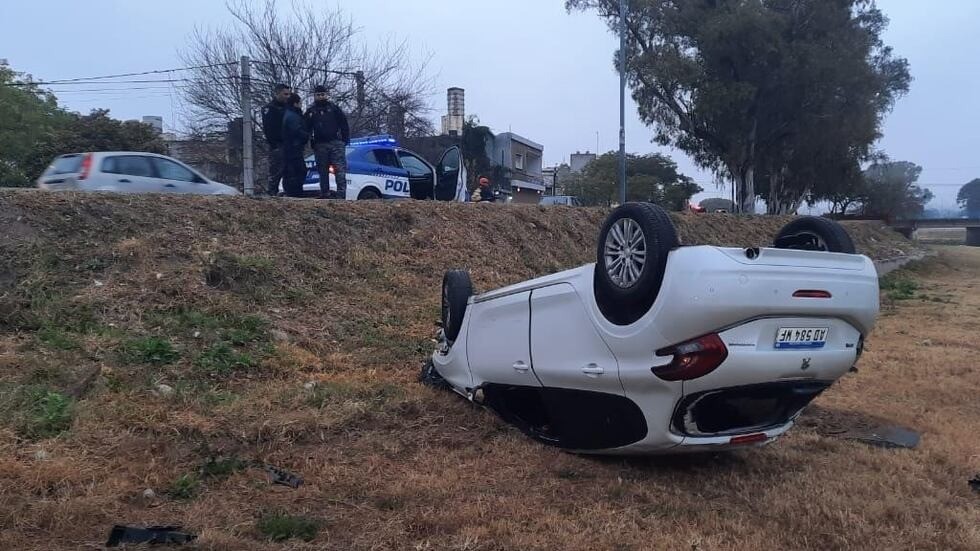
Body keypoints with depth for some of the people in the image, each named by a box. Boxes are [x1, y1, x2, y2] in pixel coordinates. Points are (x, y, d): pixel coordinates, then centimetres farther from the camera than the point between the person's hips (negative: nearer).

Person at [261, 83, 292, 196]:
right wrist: (273, 144, -18)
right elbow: (267, 128, -12)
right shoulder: (269, 108, -3)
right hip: (276, 145, -7)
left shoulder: (286, 107, 20)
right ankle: (271, 192, -6)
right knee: (276, 170, -10)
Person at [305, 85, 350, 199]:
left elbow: (344, 124, 4)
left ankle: (341, 194, -11)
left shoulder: (334, 108, 6)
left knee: (340, 169, -9)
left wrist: (345, 140, -3)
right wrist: (311, 143, 5)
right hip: (320, 145, 3)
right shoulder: (310, 111, 12)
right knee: (323, 171, 7)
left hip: (336, 143, -3)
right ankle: (325, 194, 12)